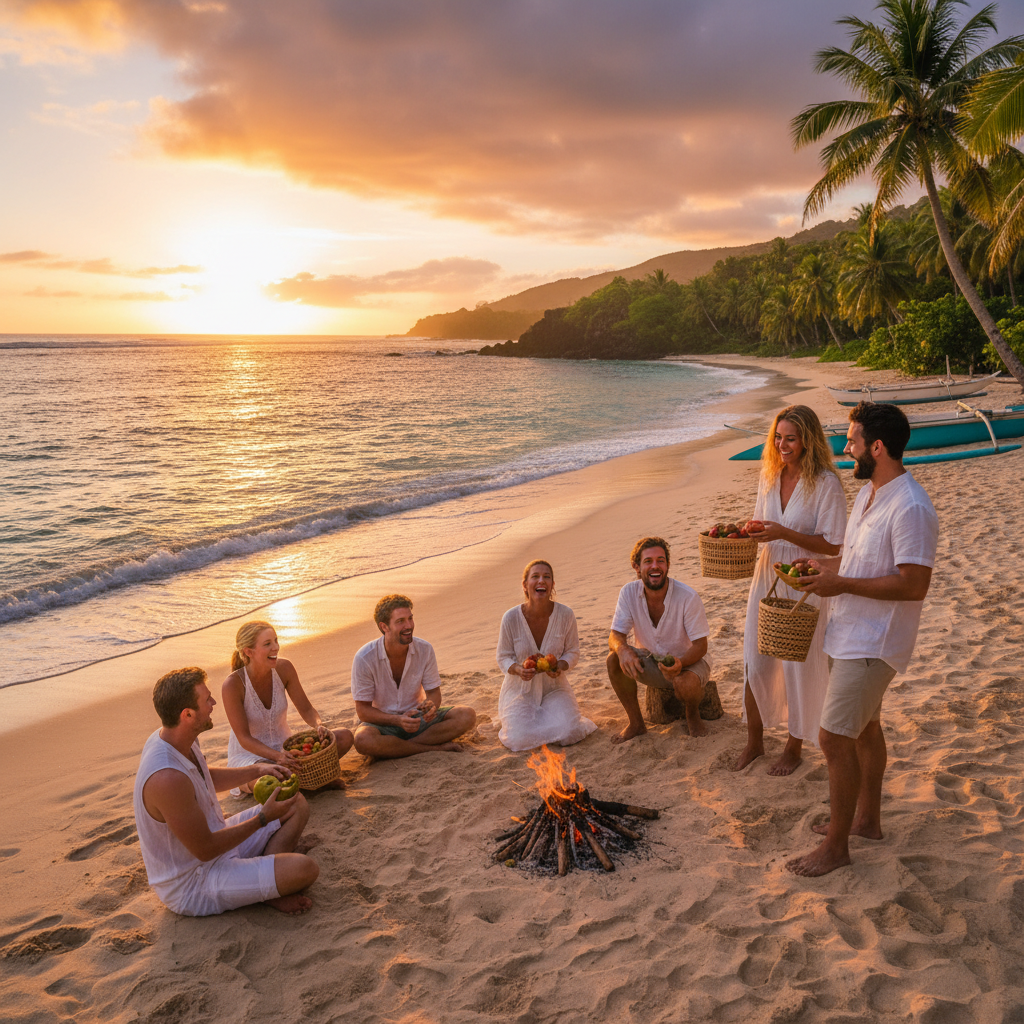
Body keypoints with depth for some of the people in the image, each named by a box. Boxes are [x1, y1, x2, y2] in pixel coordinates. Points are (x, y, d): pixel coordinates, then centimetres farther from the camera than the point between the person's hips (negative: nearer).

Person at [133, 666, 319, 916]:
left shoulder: (176, 739, -4)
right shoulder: (168, 779, -35)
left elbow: (207, 778, 19)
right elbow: (205, 849, -26)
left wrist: (256, 770, 5)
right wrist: (263, 818, -17)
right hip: (192, 884, -10)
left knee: (297, 806, 11)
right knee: (305, 869, -25)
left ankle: (267, 877, -1)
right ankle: (264, 891, 3)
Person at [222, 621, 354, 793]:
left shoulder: (283, 668, -9)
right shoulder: (232, 685, -22)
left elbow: (306, 709, -1)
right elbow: (244, 738, -20)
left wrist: (319, 725, -25)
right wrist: (277, 756, -35)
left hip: (284, 748, 5)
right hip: (247, 756, -4)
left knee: (344, 737, -14)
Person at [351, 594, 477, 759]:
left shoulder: (424, 650, -9)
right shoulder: (364, 658, -18)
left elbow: (433, 691, 0)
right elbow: (363, 710, -14)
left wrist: (431, 706, -26)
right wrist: (398, 720, -31)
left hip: (417, 717, 3)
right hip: (383, 722, -3)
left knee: (467, 716, -19)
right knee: (363, 740, -39)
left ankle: (402, 746, -19)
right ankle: (435, 747, -21)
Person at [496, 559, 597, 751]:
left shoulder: (565, 615, -12)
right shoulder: (510, 618, -15)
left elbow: (572, 652, 1)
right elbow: (503, 658, -4)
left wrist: (560, 667, -22)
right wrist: (518, 670, -27)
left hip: (554, 686, 1)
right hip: (520, 689, -1)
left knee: (569, 734, -22)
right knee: (519, 740, -22)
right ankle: (513, 718, 17)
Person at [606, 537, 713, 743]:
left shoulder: (687, 597, -23)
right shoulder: (629, 593, -14)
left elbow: (700, 646, -19)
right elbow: (615, 635, -11)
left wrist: (680, 663, -41)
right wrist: (623, 650, -37)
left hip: (689, 663, -3)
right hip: (652, 662, 3)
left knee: (685, 683, -36)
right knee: (615, 660, -23)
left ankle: (693, 714, 3)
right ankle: (635, 723, -5)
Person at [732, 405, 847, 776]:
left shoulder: (826, 484, -15)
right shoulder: (770, 476, 4)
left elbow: (832, 545, -16)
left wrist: (784, 533, -25)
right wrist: (750, 530, -6)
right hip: (767, 578, 6)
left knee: (799, 667, 7)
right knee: (754, 662, 9)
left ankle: (794, 747, 27)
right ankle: (754, 741, 28)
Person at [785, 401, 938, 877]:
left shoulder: (911, 508, -24)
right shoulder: (868, 493, 8)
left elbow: (913, 585, -27)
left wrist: (842, 584, -25)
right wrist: (824, 566, 4)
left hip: (872, 643, -10)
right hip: (850, 635, 10)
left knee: (834, 739, -6)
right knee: (864, 728, 22)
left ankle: (836, 846, 9)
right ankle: (867, 818, 39)